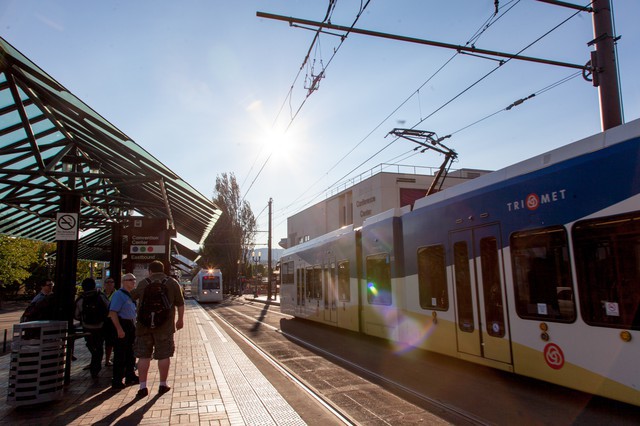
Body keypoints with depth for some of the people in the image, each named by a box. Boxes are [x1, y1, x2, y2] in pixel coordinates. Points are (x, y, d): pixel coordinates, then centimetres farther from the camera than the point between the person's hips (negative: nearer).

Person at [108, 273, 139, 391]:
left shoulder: (130, 295, 14)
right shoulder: (118, 295, -14)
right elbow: (112, 313, -22)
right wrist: (119, 329, -26)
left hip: (131, 327, 9)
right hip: (122, 326, -9)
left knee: (130, 354, 17)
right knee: (120, 355, -3)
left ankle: (130, 377, 30)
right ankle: (117, 382, 6)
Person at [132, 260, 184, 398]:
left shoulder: (143, 283, 3)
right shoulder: (172, 283, 0)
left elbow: (133, 296, 22)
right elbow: (180, 303, 0)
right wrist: (180, 320, 11)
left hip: (144, 325, 1)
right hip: (165, 325, -1)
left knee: (143, 355, 8)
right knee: (164, 355, 7)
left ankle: (143, 387, 8)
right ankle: (163, 385, 15)